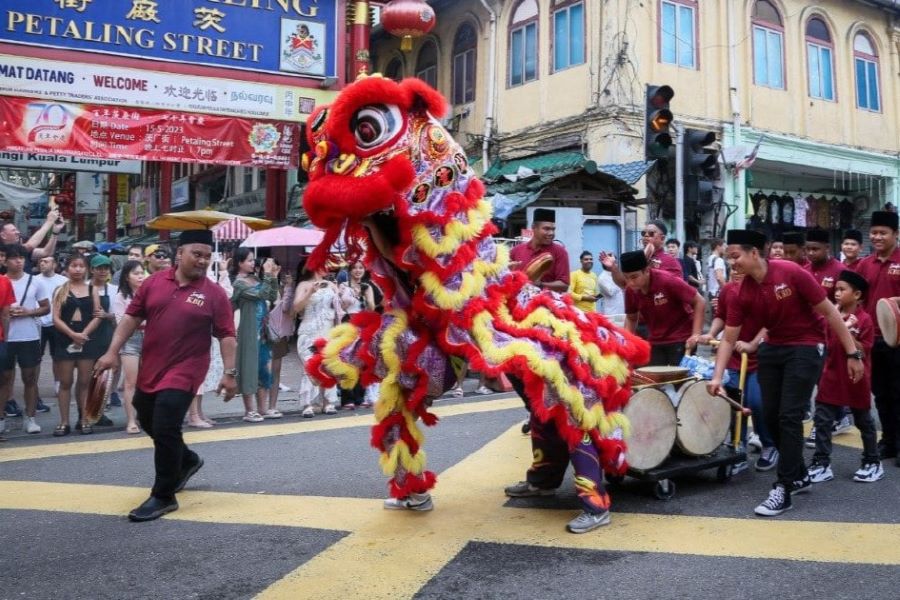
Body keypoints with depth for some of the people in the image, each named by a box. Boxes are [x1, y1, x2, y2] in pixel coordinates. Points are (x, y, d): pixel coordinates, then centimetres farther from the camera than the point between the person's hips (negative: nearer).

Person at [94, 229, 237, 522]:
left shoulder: (214, 294, -7)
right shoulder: (154, 282, 2)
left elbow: (226, 335, -8)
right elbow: (132, 316, 5)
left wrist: (229, 372, -13)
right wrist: (113, 351, 0)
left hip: (183, 372, -5)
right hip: (149, 370, 5)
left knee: (165, 430, -9)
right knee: (149, 424, 20)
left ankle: (163, 496, 6)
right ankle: (187, 459, 45)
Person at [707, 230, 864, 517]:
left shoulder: (791, 273, -21)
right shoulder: (743, 293, -6)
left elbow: (829, 312, -14)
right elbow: (728, 339, -2)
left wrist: (852, 353, -14)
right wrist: (717, 377, -13)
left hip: (806, 349, -6)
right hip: (772, 349, 6)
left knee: (789, 417, -10)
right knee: (771, 416, 7)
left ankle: (783, 489, -2)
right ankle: (800, 476, 27)